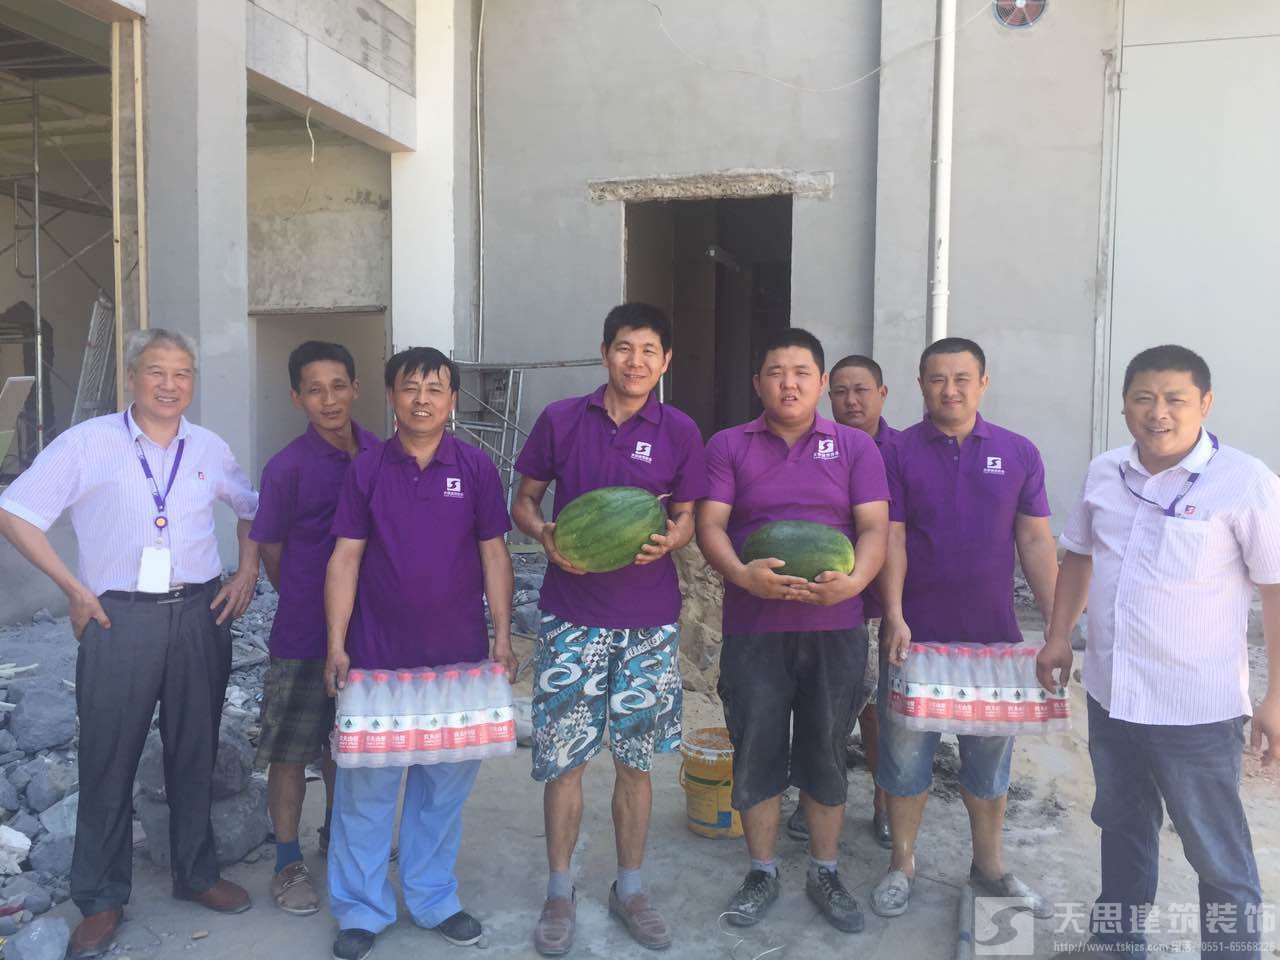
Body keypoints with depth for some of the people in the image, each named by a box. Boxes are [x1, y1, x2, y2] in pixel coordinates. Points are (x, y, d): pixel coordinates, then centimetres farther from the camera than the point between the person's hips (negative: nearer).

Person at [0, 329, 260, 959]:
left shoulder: (210, 450, 7)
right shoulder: (87, 443, -4)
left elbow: (250, 508, 22)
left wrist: (248, 572, 8)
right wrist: (74, 588, -7)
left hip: (201, 615, 3)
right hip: (120, 618, -3)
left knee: (196, 753, 13)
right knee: (109, 760, 5)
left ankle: (196, 873, 30)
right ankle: (102, 898, 22)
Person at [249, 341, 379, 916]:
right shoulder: (288, 467, -14)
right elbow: (270, 551, -3)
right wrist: (306, 602, 5)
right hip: (305, 632, -4)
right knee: (291, 751, 8)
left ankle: (336, 834, 40)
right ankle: (288, 863, 25)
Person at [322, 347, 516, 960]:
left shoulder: (475, 468, 0)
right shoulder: (366, 469, 0)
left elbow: (494, 554, 2)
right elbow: (345, 558, -1)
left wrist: (502, 638, -2)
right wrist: (336, 645, -5)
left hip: (458, 656, 1)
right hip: (378, 656, 0)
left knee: (445, 783, 12)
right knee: (365, 785, 6)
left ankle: (434, 900, 30)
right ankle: (361, 910, 24)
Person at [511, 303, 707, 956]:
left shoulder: (679, 432, 1)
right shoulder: (560, 420, 0)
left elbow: (686, 518, 7)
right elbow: (524, 500, 7)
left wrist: (669, 540, -15)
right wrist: (544, 535, -14)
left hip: (649, 620, 1)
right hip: (571, 615, 0)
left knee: (635, 759, 10)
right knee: (562, 757, 5)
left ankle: (630, 888, 29)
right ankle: (560, 893, 23)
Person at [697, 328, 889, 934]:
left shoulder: (854, 446, 5)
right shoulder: (728, 446, 4)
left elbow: (874, 527, -2)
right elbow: (710, 525, -5)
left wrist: (853, 580, -22)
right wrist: (741, 575, -24)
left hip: (834, 628, 0)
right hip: (753, 628, 0)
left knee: (825, 751, 11)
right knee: (756, 751, 8)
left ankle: (825, 873, 29)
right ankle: (761, 873, 27)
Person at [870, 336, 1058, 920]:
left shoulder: (1018, 453, 3)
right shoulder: (898, 452, -2)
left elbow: (1035, 541, 3)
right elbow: (890, 539, -7)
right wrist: (895, 617, -15)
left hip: (994, 635, 2)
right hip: (915, 633, -1)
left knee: (990, 753, 14)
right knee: (905, 749, 8)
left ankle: (989, 868, 32)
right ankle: (902, 865, 25)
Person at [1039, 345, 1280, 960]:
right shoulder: (1103, 473, 2)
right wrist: (1059, 637, 11)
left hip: (1197, 708, -5)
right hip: (1109, 694, 6)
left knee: (1217, 854, 10)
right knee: (1122, 827, 23)